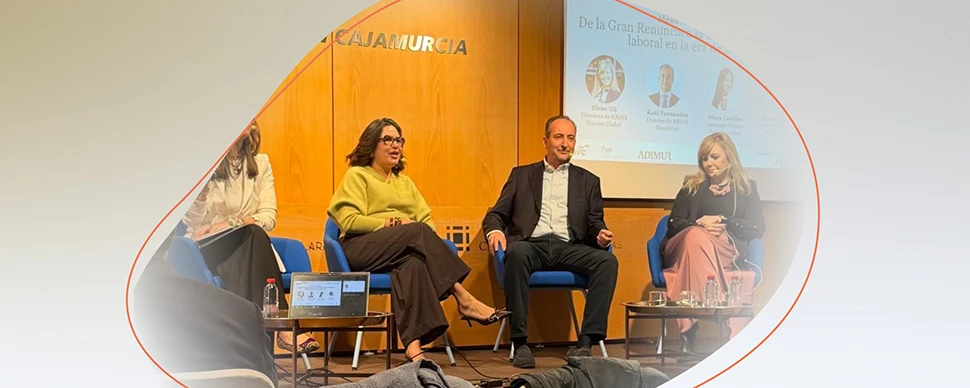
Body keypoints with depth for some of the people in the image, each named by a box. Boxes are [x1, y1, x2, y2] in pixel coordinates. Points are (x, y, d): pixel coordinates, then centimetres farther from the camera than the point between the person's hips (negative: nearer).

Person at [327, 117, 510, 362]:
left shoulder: (405, 182, 31)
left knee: (413, 264, -36)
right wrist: (390, 223, -11)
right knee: (417, 231, -33)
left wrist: (424, 235, -8)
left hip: (405, 248, 4)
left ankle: (413, 346, -51)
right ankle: (464, 300, -36)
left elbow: (426, 220, 17)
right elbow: (348, 221, -3)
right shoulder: (357, 175, 13)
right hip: (361, 249, -4)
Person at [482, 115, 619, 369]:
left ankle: (585, 343, -30)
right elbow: (496, 214, 15)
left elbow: (594, 223, 16)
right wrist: (495, 231, -10)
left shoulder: (588, 180, 23)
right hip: (532, 244, -1)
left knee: (607, 259, -28)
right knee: (516, 252, -37)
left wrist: (601, 235, -9)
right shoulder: (522, 175, 21)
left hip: (568, 247, 2)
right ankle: (520, 343, -34)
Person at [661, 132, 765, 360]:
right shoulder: (693, 186, 22)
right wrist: (700, 225, -7)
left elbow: (757, 229, 7)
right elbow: (673, 224, 13)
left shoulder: (747, 188, 19)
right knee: (696, 235, -37)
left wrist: (723, 223, -7)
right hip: (684, 252, 2)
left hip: (728, 254, -2)